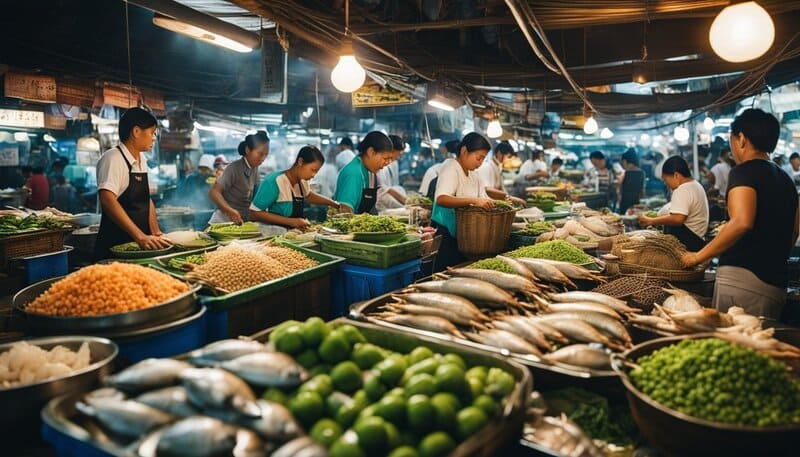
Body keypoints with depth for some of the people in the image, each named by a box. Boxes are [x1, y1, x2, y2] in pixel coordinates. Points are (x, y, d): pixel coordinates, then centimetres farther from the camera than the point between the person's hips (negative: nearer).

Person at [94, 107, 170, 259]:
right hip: (114, 247, -7)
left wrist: (156, 235, 5)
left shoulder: (142, 160, 11)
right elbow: (107, 200, -26)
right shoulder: (113, 158, -14)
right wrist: (140, 236, -33)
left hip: (138, 246, 7)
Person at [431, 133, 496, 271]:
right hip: (446, 233, -8)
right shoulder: (451, 169, -16)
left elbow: (483, 199, 15)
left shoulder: (473, 174, 12)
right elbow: (441, 199, -33)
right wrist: (473, 200, -41)